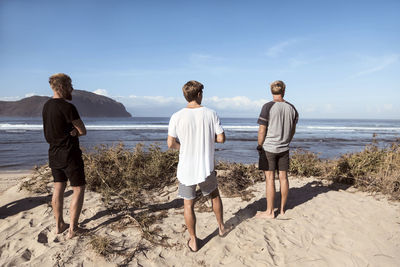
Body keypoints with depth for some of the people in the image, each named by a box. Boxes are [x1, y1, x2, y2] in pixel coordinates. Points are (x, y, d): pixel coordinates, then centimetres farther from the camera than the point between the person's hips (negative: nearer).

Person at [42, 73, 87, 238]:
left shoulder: (46, 106, 8)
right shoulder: (68, 107, -19)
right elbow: (83, 131, -13)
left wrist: (71, 131, -3)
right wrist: (74, 131, 3)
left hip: (54, 154, 8)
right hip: (69, 154, -8)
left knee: (58, 189, 17)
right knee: (78, 190, 3)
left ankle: (59, 225, 28)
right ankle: (72, 229, 6)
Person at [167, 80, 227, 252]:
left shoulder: (177, 117, -11)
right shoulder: (211, 114, -8)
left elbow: (170, 143, -9)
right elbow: (221, 138, -5)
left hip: (186, 168, -1)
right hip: (206, 167, 2)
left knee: (188, 205, 13)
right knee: (214, 195, 27)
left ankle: (193, 241, 25)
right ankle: (221, 227, 42)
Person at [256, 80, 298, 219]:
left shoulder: (268, 107, -12)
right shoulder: (291, 108, 4)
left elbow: (262, 131, -12)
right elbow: (293, 131, 12)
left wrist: (259, 146, 0)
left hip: (269, 148, -5)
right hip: (284, 148, 5)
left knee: (270, 179, 0)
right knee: (283, 178, 10)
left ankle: (270, 212, 9)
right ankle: (282, 209, 22)